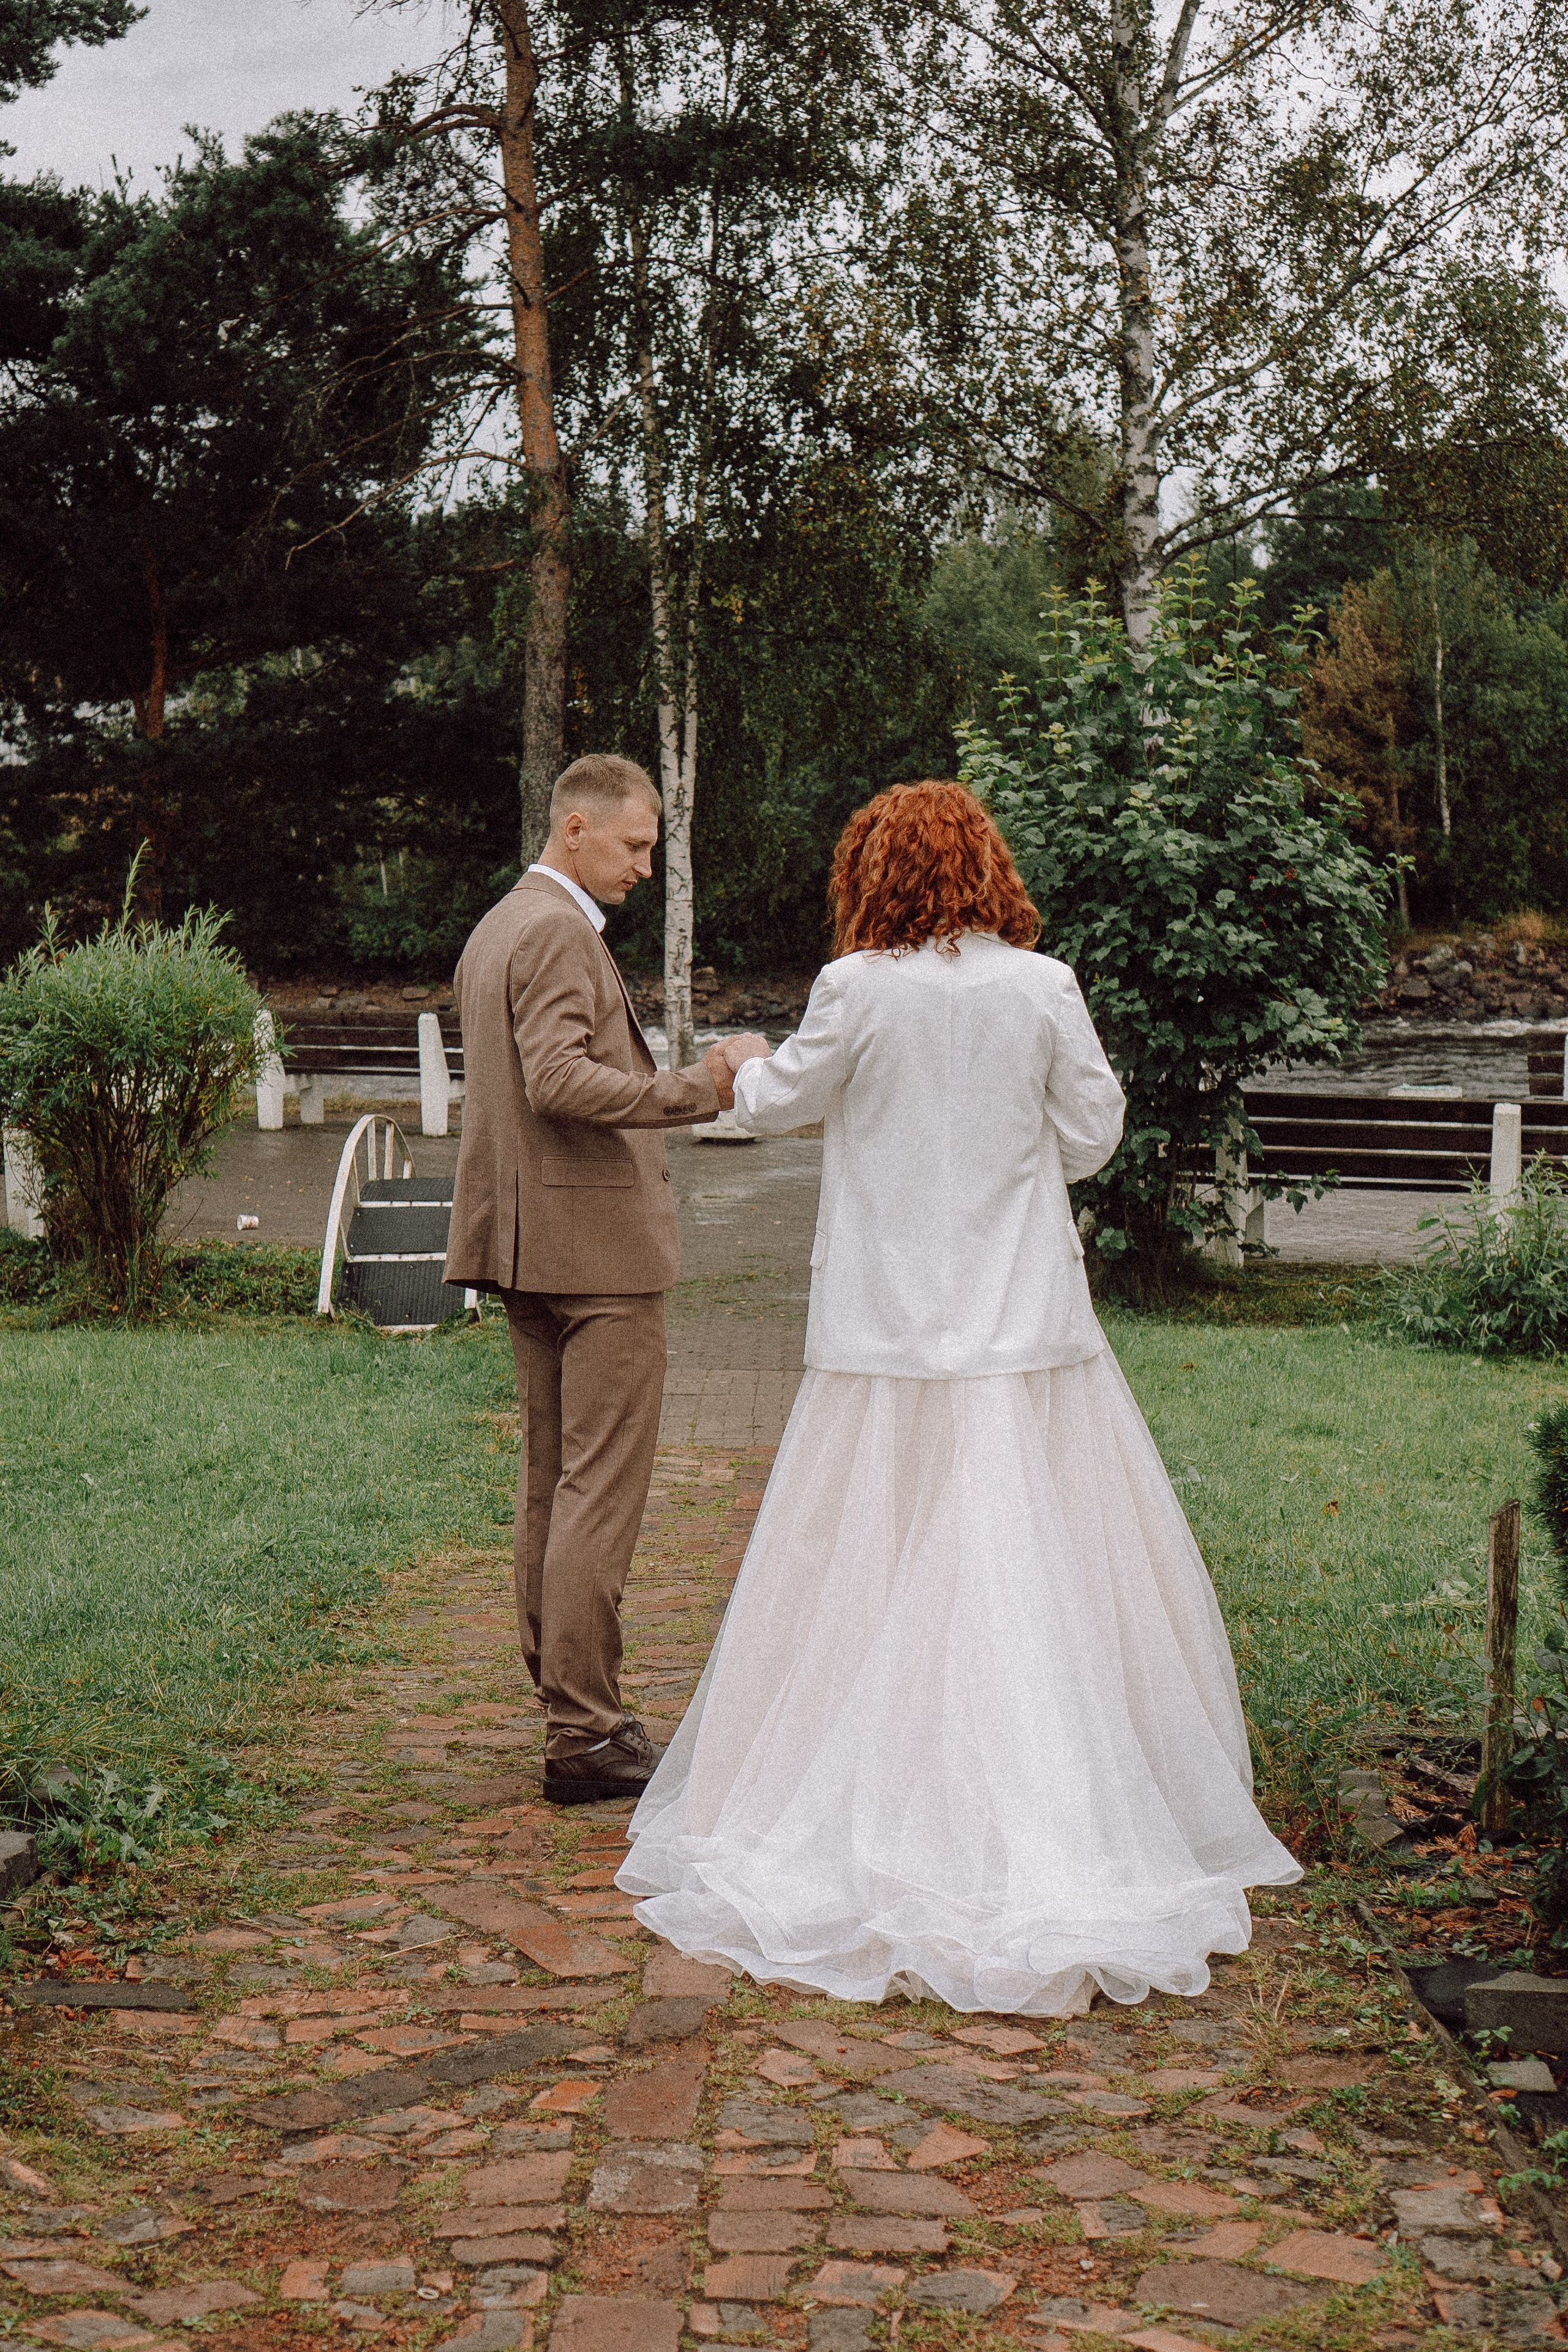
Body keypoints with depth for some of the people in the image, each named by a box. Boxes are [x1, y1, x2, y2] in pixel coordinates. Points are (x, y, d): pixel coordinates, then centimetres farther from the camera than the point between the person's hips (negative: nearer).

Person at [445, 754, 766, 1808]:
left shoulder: (496, 929, 19)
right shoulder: (559, 932, -13)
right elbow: (559, 1079, -24)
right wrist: (698, 1089, -25)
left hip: (531, 1245, 11)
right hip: (598, 1243, -10)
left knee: (550, 1480, 12)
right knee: (602, 1489, -8)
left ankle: (561, 1705, 19)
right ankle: (588, 1734, -5)